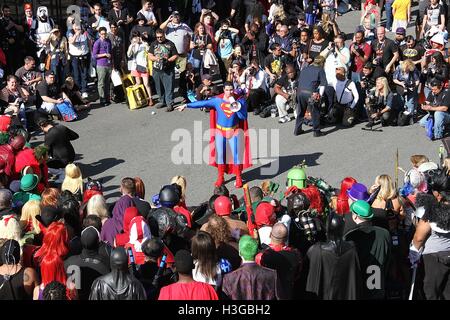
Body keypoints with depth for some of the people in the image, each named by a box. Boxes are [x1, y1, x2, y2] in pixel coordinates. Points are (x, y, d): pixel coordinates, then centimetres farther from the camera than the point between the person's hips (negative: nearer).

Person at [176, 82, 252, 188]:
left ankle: (238, 178, 14)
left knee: (236, 154, 1)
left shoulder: (239, 101, -8)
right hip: (220, 131, 1)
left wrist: (236, 108, -25)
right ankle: (220, 178, 19)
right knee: (220, 154, 6)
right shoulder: (217, 100, -8)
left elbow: (243, 117, -10)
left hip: (234, 131, -1)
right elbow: (202, 103, -9)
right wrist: (186, 105, -11)